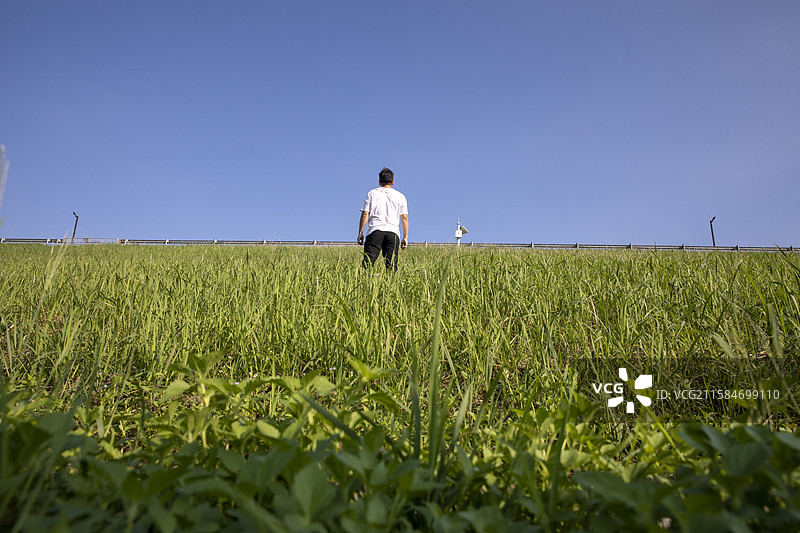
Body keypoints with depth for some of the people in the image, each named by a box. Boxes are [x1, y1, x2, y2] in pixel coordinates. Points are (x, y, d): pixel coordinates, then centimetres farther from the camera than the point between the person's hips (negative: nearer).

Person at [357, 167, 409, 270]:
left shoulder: (372, 193, 13)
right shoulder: (400, 196, 16)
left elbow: (365, 214, 6)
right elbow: (404, 217, 10)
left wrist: (360, 232, 9)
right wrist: (405, 237, 12)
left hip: (375, 231, -1)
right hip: (393, 232, 1)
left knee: (367, 263, -9)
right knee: (392, 266, -1)